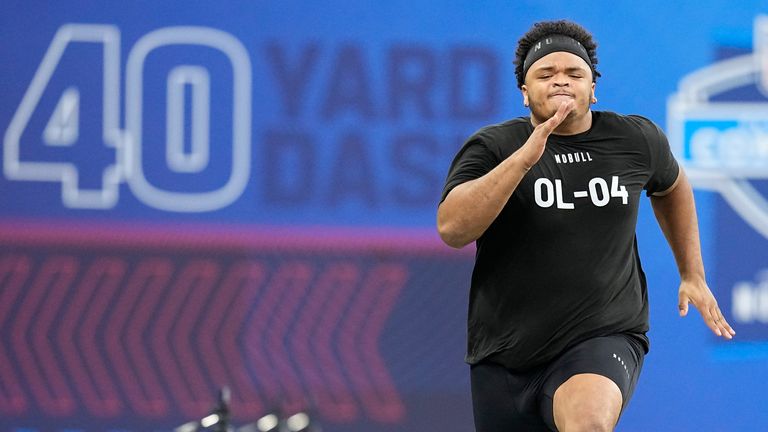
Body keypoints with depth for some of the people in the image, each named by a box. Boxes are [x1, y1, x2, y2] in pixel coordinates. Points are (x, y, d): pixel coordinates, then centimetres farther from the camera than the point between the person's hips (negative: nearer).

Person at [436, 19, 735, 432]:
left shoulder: (636, 140, 3)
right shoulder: (492, 147, -5)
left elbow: (671, 186, 27)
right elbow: (451, 228, -21)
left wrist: (693, 276, 25)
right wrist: (524, 158, -28)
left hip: (603, 339, -1)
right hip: (504, 357, 1)